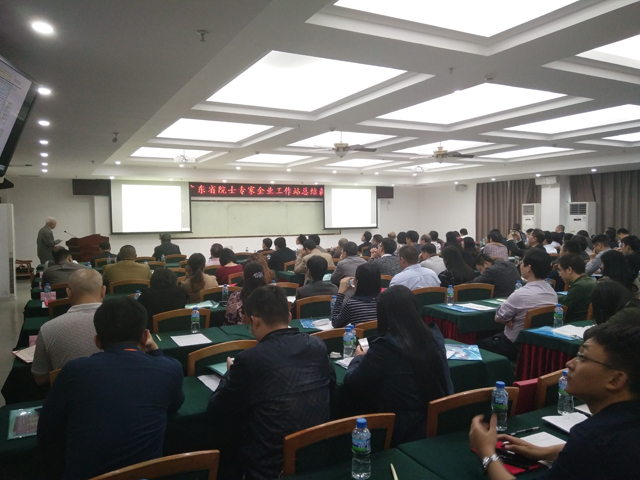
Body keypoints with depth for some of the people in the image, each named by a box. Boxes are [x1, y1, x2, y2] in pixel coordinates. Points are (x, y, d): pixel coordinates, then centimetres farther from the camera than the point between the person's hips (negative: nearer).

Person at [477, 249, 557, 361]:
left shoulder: (520, 294, -29)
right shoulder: (553, 293, -5)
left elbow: (498, 318, -16)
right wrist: (513, 319, -7)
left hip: (515, 347, -7)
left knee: (480, 343, 17)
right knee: (494, 337, 28)